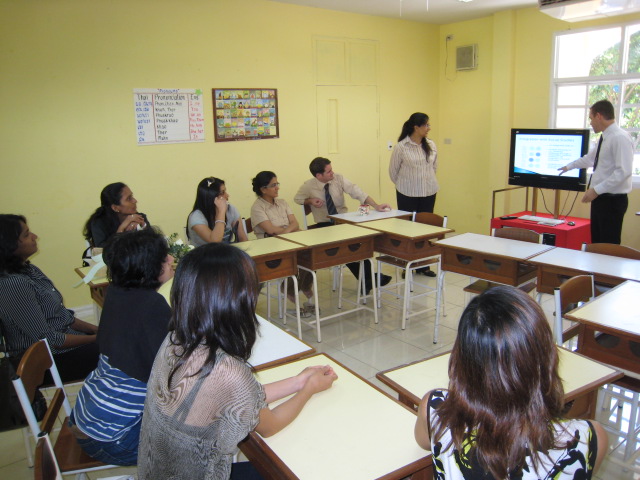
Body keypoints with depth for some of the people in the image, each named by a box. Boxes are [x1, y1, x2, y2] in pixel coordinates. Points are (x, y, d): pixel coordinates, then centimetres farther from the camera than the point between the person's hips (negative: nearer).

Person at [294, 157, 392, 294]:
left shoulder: (338, 178, -5)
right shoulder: (308, 186, -7)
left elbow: (356, 191, -14)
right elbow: (297, 199, 11)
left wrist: (376, 206, -25)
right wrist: (310, 201, -12)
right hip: (324, 225, -2)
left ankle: (366, 278, -22)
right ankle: (367, 278, -19)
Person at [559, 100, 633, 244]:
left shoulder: (620, 138, -16)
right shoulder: (605, 138, 14)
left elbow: (624, 172, -23)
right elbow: (590, 158, 31)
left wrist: (596, 189, -24)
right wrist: (568, 167, 44)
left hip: (612, 201, -9)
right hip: (600, 198, 9)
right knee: (597, 244, 13)